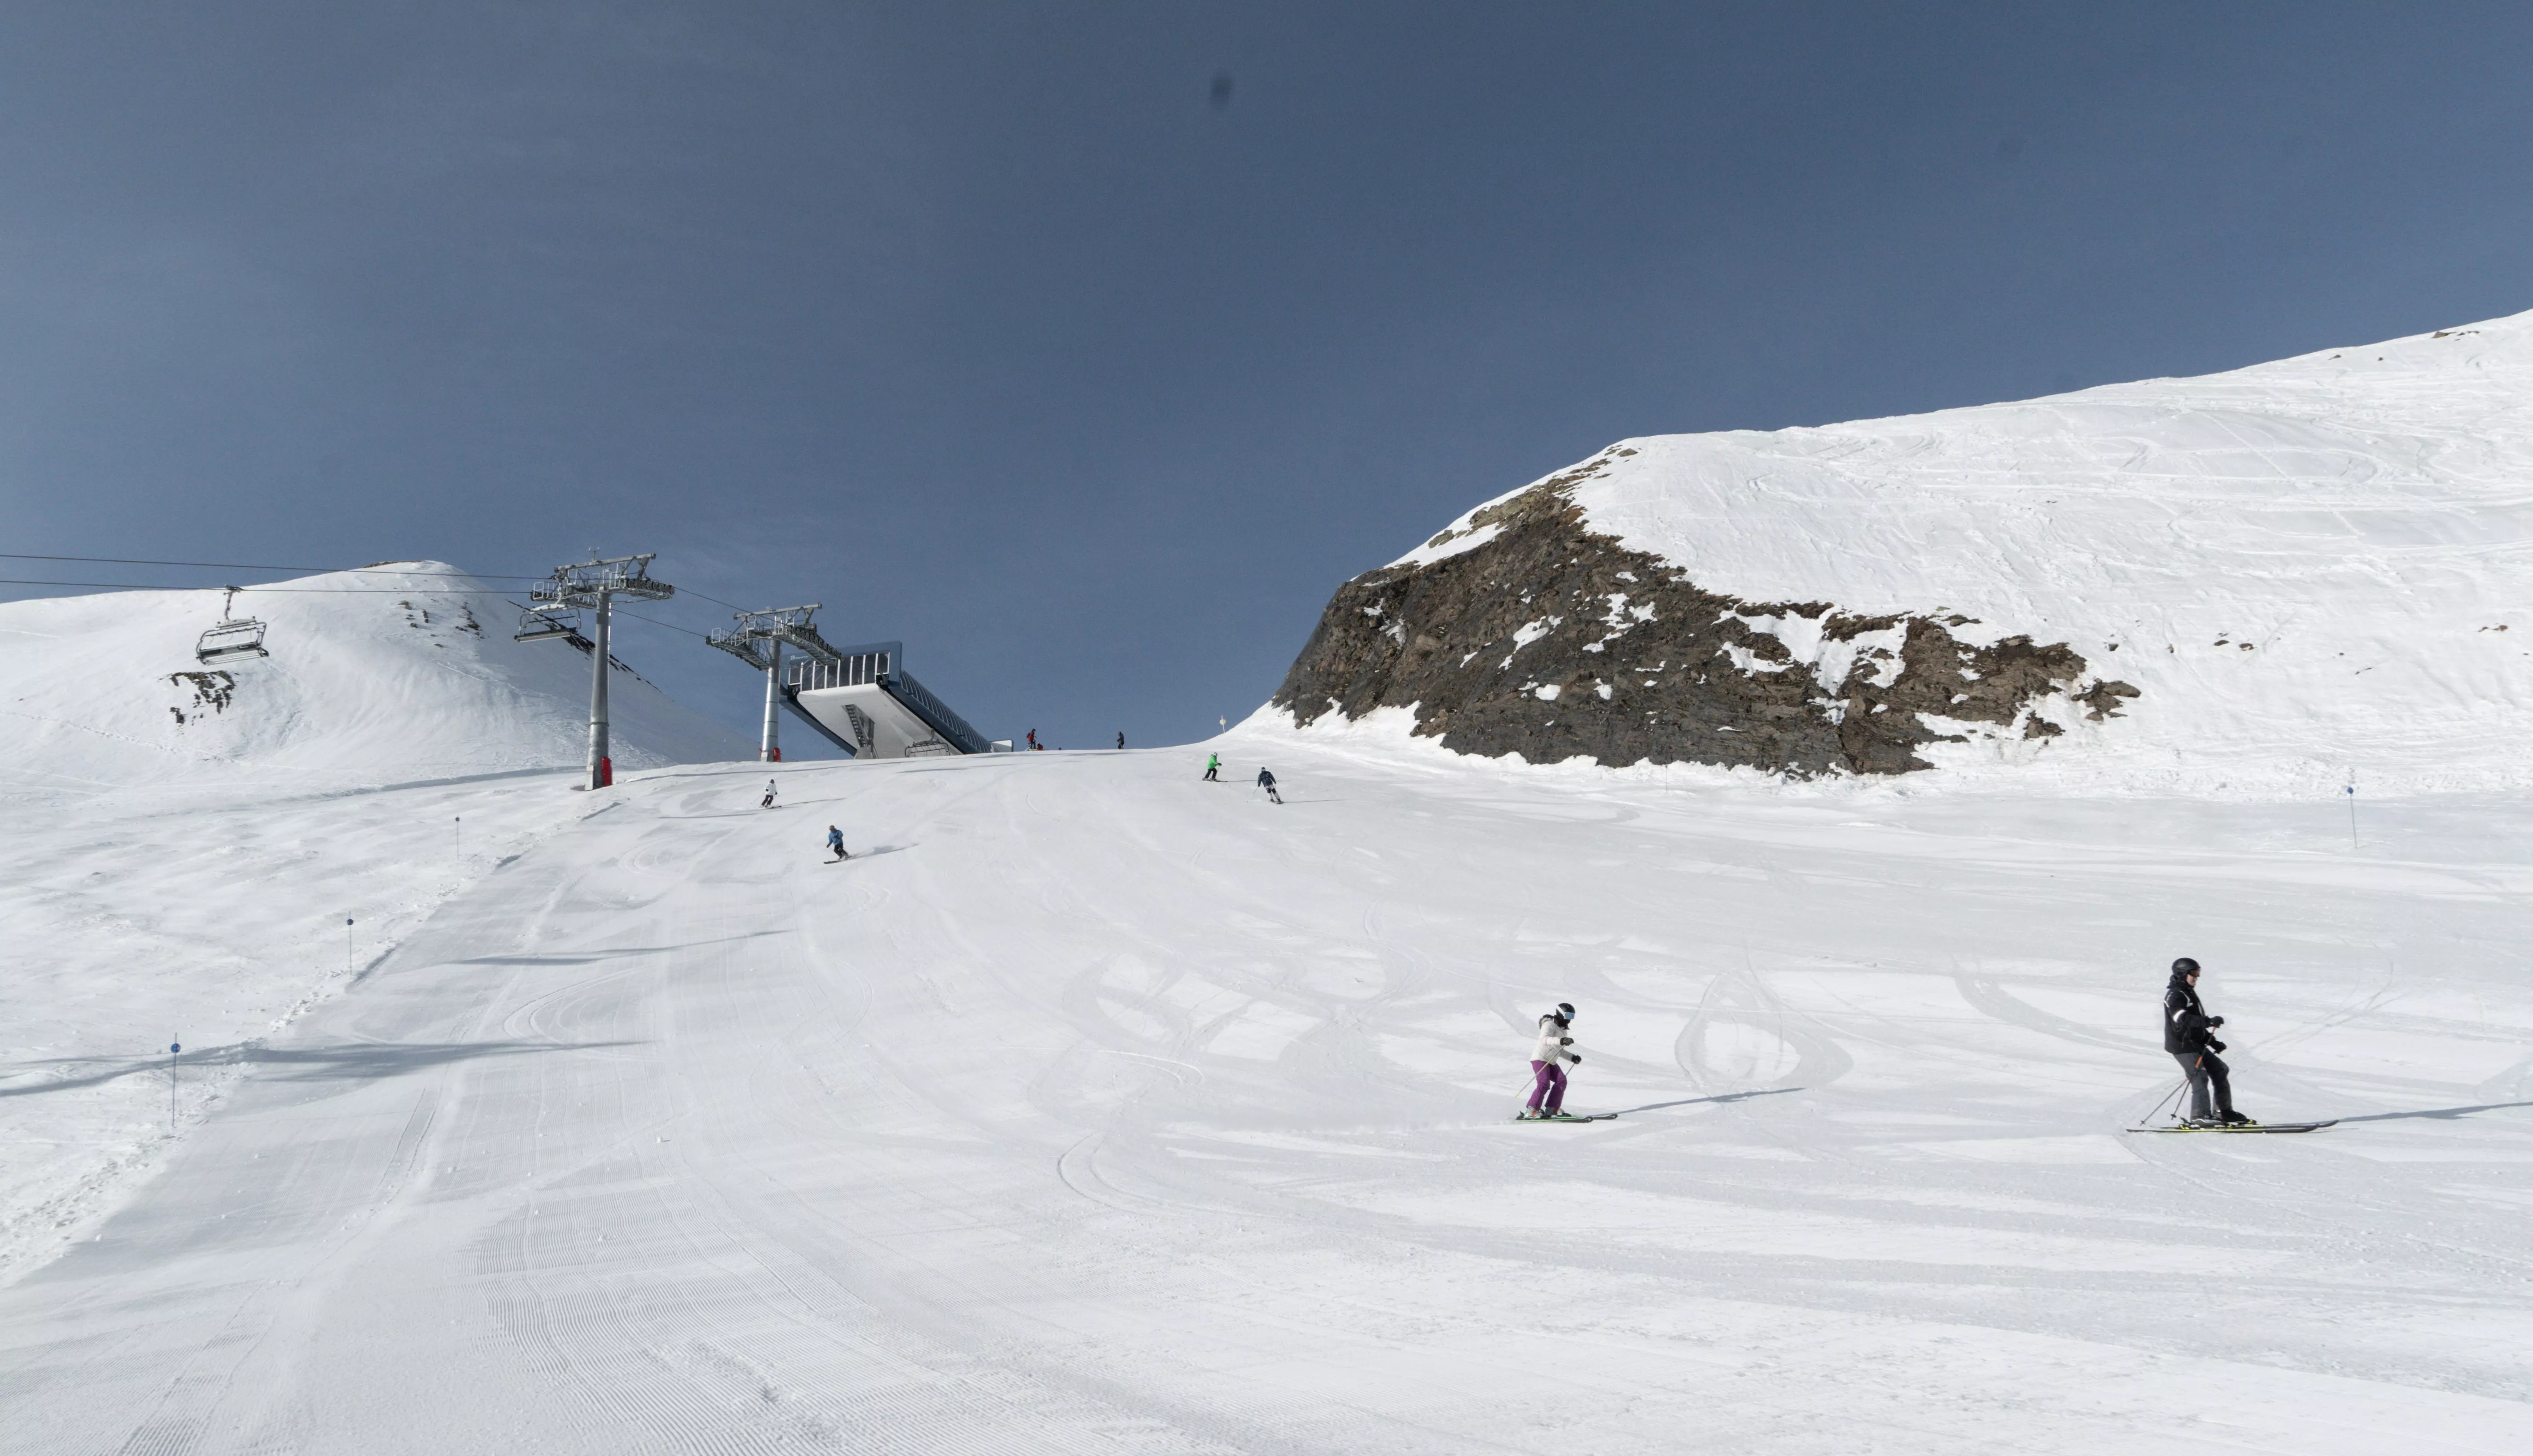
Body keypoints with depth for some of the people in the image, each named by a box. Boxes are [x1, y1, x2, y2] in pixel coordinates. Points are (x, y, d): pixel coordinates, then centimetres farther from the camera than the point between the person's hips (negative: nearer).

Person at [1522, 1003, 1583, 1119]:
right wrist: (1561, 1041, -43)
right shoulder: (1550, 1025, -9)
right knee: (1544, 1084, -22)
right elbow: (1544, 1039, -29)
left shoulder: (1563, 1030, 21)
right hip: (1540, 1058, -9)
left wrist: (1572, 1058, 17)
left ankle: (1552, 1109, -3)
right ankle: (1531, 1111, -19)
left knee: (1561, 1080, -7)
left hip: (1551, 1062, 9)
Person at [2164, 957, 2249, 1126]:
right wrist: (2209, 1022, -37)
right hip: (2182, 1045, -10)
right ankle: (2200, 1116, -17)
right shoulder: (2175, 995, -12)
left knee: (2219, 1070, 11)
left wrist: (2212, 1041, 18)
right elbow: (2183, 1019, -29)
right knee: (2199, 1076, -16)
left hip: (2196, 1044, 10)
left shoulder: (2188, 993, 20)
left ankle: (2223, 1112, 17)